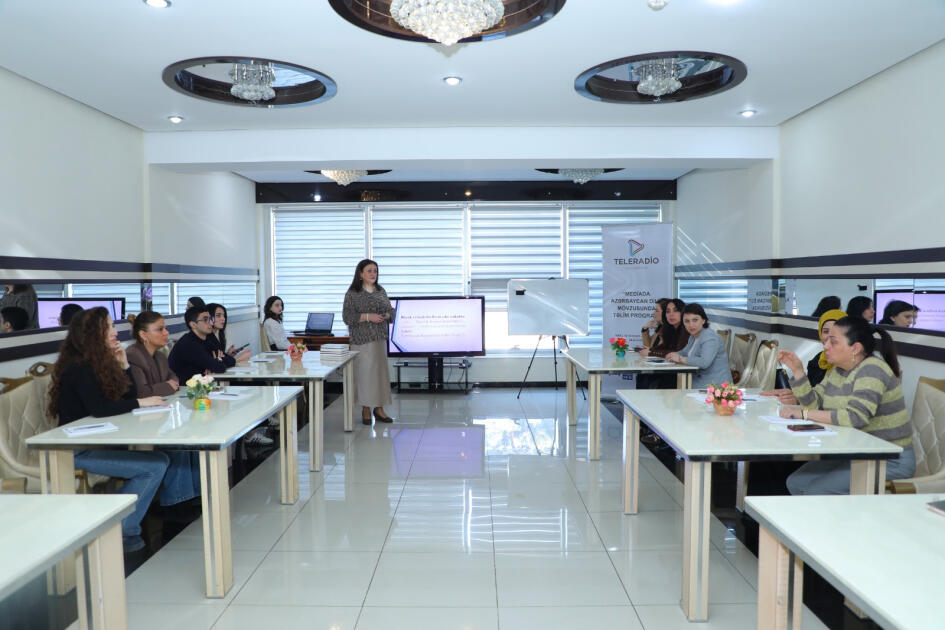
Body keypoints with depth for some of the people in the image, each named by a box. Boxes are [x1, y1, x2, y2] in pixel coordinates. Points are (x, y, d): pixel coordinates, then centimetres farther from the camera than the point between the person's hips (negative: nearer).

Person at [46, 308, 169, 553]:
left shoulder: (99, 363, 11)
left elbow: (128, 398, 11)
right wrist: (140, 402, -17)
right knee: (156, 465, -19)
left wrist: (123, 365, 1)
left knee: (157, 456, -9)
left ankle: (121, 526, 0)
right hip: (78, 451, -9)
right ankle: (120, 531, -5)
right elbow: (99, 408, -27)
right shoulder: (79, 368, -15)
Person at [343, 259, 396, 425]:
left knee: (381, 371, 5)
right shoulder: (353, 293, -3)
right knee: (365, 372, -3)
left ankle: (379, 409, 14)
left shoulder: (381, 291, 13)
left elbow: (391, 310, 16)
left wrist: (386, 315, -6)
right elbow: (347, 316, -10)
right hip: (362, 340, -5)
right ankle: (365, 409, 10)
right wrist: (368, 316, -19)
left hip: (380, 338, 5)